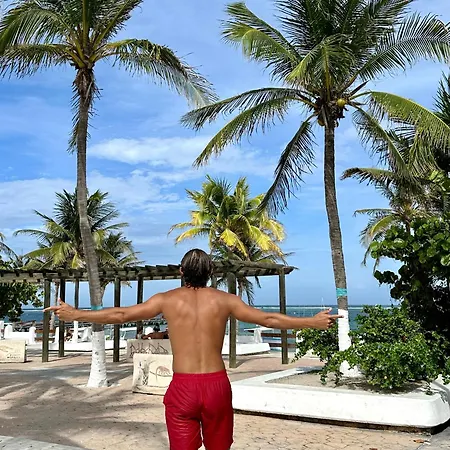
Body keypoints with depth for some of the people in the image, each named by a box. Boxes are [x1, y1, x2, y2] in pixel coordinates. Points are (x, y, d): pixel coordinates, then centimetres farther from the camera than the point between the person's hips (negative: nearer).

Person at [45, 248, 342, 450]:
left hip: (183, 387, -1)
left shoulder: (167, 300, 2)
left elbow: (120, 315, 5)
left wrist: (75, 315, 16)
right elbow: (269, 319, 5)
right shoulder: (224, 300, 3)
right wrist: (313, 322, 14)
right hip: (217, 384, 1)